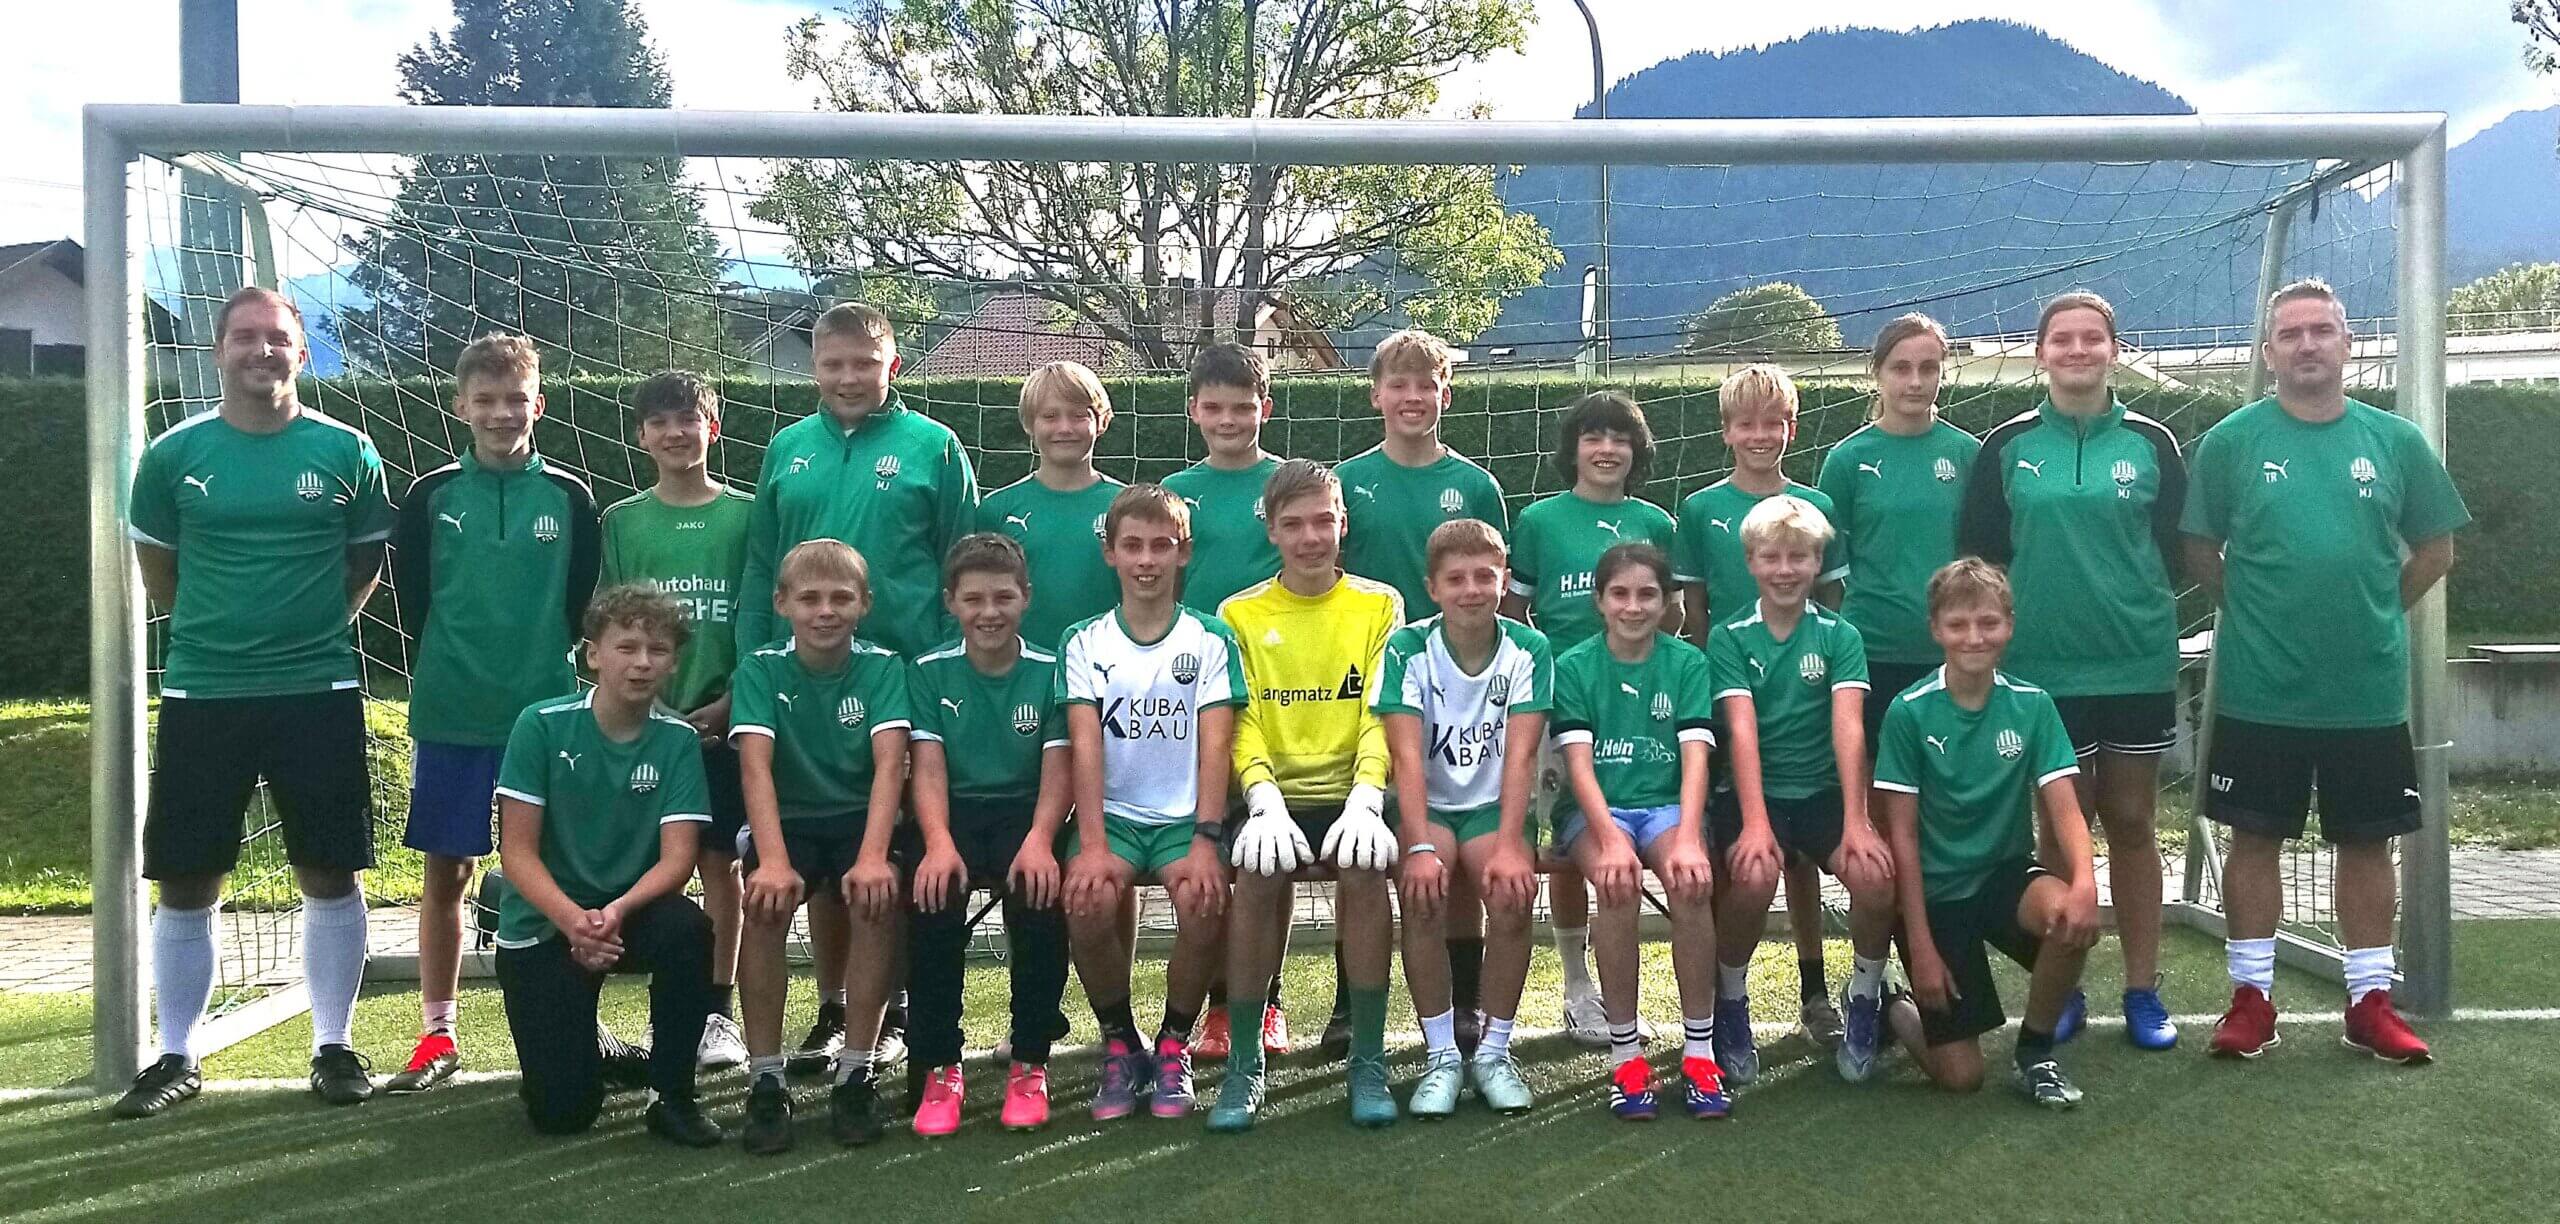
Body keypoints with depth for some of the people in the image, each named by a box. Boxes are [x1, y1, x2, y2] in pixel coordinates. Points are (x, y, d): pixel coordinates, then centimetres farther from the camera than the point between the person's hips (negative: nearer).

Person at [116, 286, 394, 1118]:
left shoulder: (347, 453, 0)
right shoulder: (174, 455, 1)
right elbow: (156, 567, 14)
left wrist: (311, 632, 9)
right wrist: (215, 631, 15)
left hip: (318, 694, -1)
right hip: (200, 696, 1)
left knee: (329, 876, 4)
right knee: (186, 885, 6)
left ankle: (333, 1048, 17)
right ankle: (177, 1058, 21)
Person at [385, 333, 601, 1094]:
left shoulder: (569, 498, 2)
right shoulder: (432, 497, 2)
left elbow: (582, 603, 7)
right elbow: (411, 597, 8)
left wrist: (544, 666, 2)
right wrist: (446, 668, 6)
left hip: (547, 712, 0)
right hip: (451, 716, 1)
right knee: (445, 874, 7)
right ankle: (439, 1035, 17)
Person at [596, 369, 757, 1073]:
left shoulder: (745, 514, 1)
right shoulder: (621, 521, 6)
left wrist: (731, 701, -9)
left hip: (722, 718, -1)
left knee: (720, 862, 3)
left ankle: (719, 1013, 11)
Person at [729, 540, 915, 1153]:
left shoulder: (882, 667, -5)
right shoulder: (761, 669, -5)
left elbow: (889, 762, -19)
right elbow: (755, 764, -19)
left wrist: (873, 855, -37)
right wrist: (774, 860, -36)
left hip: (862, 818, 0)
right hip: (786, 821, 0)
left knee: (877, 894, -32)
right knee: (766, 901, -31)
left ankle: (856, 1071, -18)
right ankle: (764, 1080, -18)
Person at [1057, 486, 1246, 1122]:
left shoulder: (1210, 639, 4)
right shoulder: (1084, 643, 6)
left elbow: (1215, 743, -6)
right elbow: (1085, 746, -5)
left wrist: (1207, 840, -20)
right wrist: (1092, 844, -19)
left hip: (1185, 816, -1)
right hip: (1113, 813, 1)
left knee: (1202, 902, -31)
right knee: (1088, 903, -30)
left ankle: (1173, 1046, -2)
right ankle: (1120, 1045, -2)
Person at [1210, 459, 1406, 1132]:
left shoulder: (1379, 605, 7)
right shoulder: (1240, 615, 9)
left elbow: (1384, 716, -3)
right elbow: (1239, 722, -1)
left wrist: (1364, 800, -20)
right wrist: (1265, 800, -19)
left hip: (1351, 793, 0)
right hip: (1275, 795, 0)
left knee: (1364, 868, -31)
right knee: (1257, 873, -30)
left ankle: (1368, 1060, -16)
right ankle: (1244, 1062, -14)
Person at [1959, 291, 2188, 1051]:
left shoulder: (2150, 442, 3)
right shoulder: (2008, 446, 2)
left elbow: (2176, 547, 7)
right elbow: (1980, 555, 4)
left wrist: (2135, 607, 2)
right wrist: (2026, 615, -2)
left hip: (2138, 665, 1)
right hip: (2042, 669, -1)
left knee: (2131, 823, 8)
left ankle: (2143, 990, 17)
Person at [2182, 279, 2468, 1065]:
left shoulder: (2396, 441, 3)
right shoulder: (2231, 442, -2)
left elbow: (2435, 549, 11)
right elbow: (2200, 552, 4)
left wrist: (2374, 615, 8)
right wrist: (2253, 615, 3)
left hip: (2370, 691, 2)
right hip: (2259, 692, -2)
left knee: (2367, 844, 9)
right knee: (2255, 840, 5)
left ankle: (2370, 1001, 20)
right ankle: (2252, 997, 15)